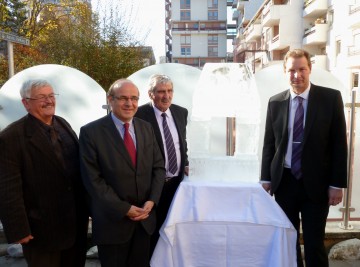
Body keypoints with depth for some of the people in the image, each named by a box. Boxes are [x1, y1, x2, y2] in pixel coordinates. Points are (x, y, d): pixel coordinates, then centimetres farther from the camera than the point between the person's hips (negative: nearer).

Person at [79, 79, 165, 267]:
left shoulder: (146, 128, 5)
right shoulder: (91, 132, -11)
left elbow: (158, 167, 6)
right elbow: (93, 179, -14)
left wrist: (151, 201, -8)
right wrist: (124, 209, -15)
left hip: (145, 218, 4)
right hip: (113, 220, -4)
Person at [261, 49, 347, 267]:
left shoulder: (331, 98, -4)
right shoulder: (275, 102, 3)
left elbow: (339, 143, -4)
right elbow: (269, 143, 7)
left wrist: (337, 183, -7)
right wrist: (266, 178, 3)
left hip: (316, 183, -2)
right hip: (285, 182, 3)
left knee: (314, 243, 4)